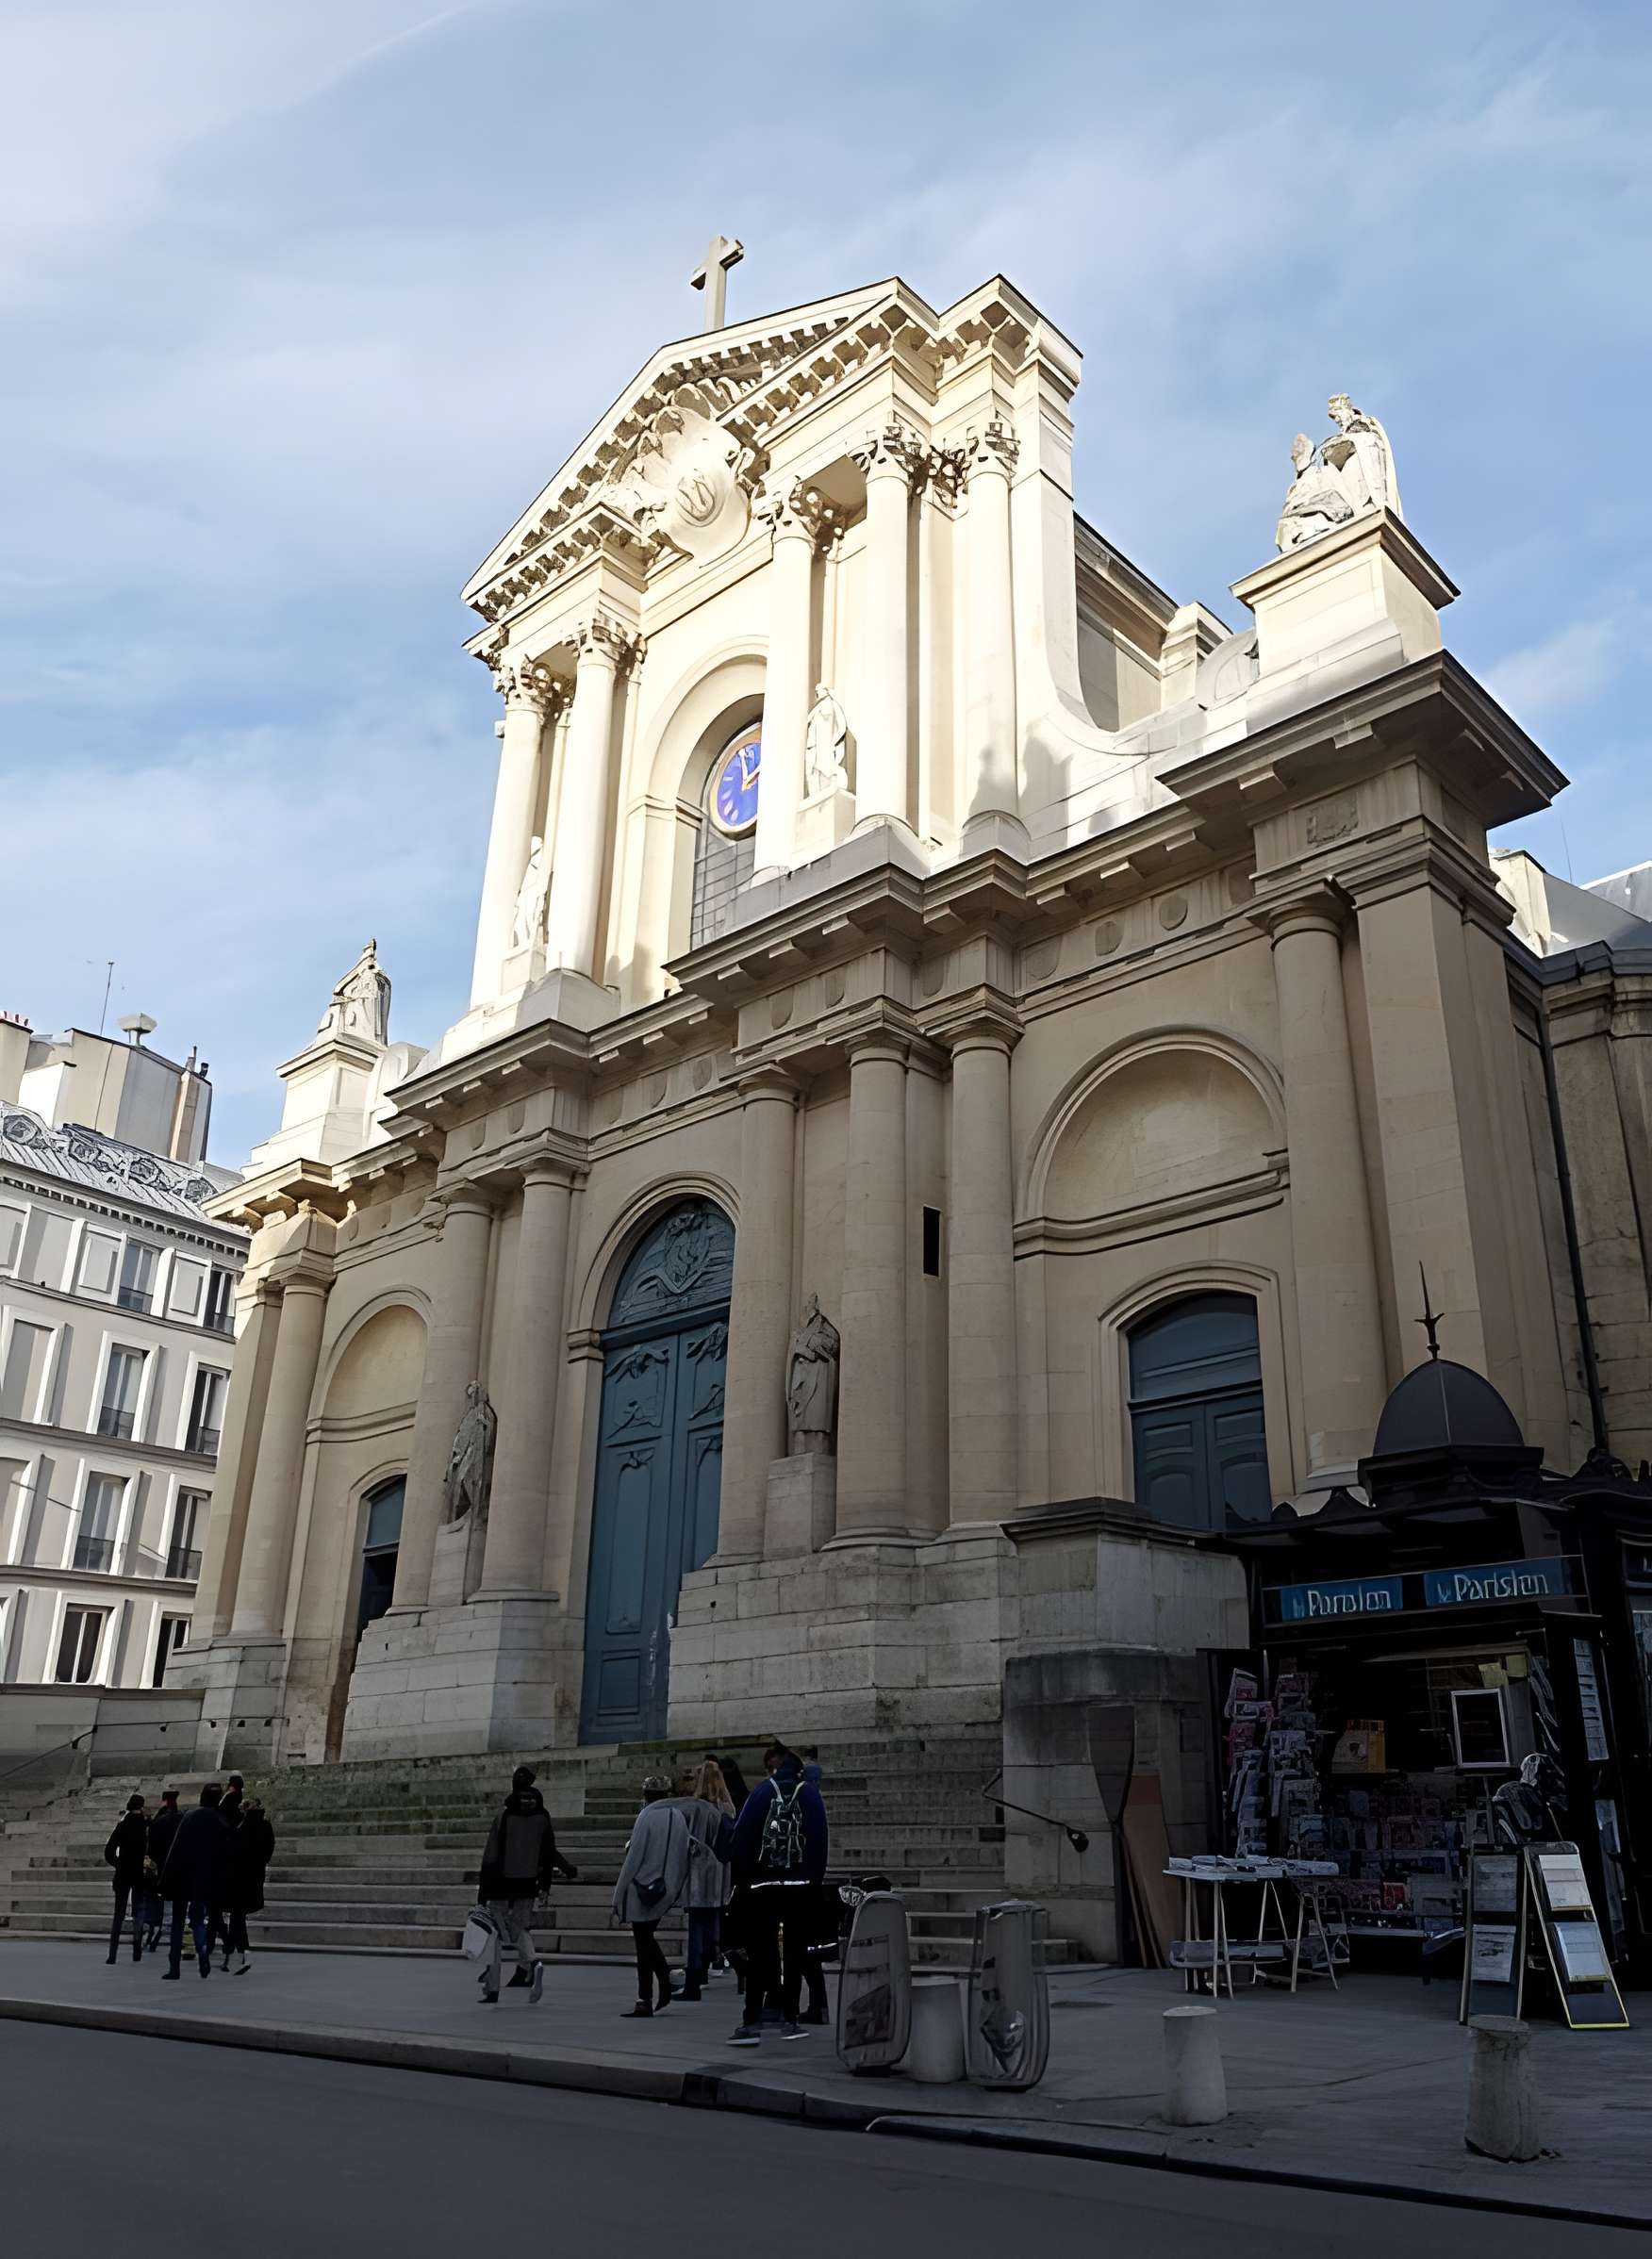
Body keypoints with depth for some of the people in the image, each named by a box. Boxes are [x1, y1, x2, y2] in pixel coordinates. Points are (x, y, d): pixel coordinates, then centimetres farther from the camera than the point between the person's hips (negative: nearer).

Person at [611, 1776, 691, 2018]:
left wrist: (619, 1894, -5)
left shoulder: (647, 1817, -12)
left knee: (644, 1944, 3)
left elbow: (634, 1857, -12)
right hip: (668, 1891, 6)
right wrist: (675, 1887, 16)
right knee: (647, 1939, 21)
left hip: (643, 1890, -6)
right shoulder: (679, 1817, 5)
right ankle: (665, 1984, 14)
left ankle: (645, 2001, 6)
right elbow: (685, 1855, 9)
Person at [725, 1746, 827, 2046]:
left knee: (759, 1953, 2)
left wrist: (741, 1872, -2)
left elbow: (742, 1834, -8)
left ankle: (752, 2022, -7)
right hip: (800, 1886, 1)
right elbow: (820, 1840, -2)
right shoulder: (811, 1794, 2)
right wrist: (816, 1880, 1)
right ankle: (789, 2019, 11)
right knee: (795, 1952, 11)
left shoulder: (762, 1791, -2)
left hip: (763, 1886, -1)